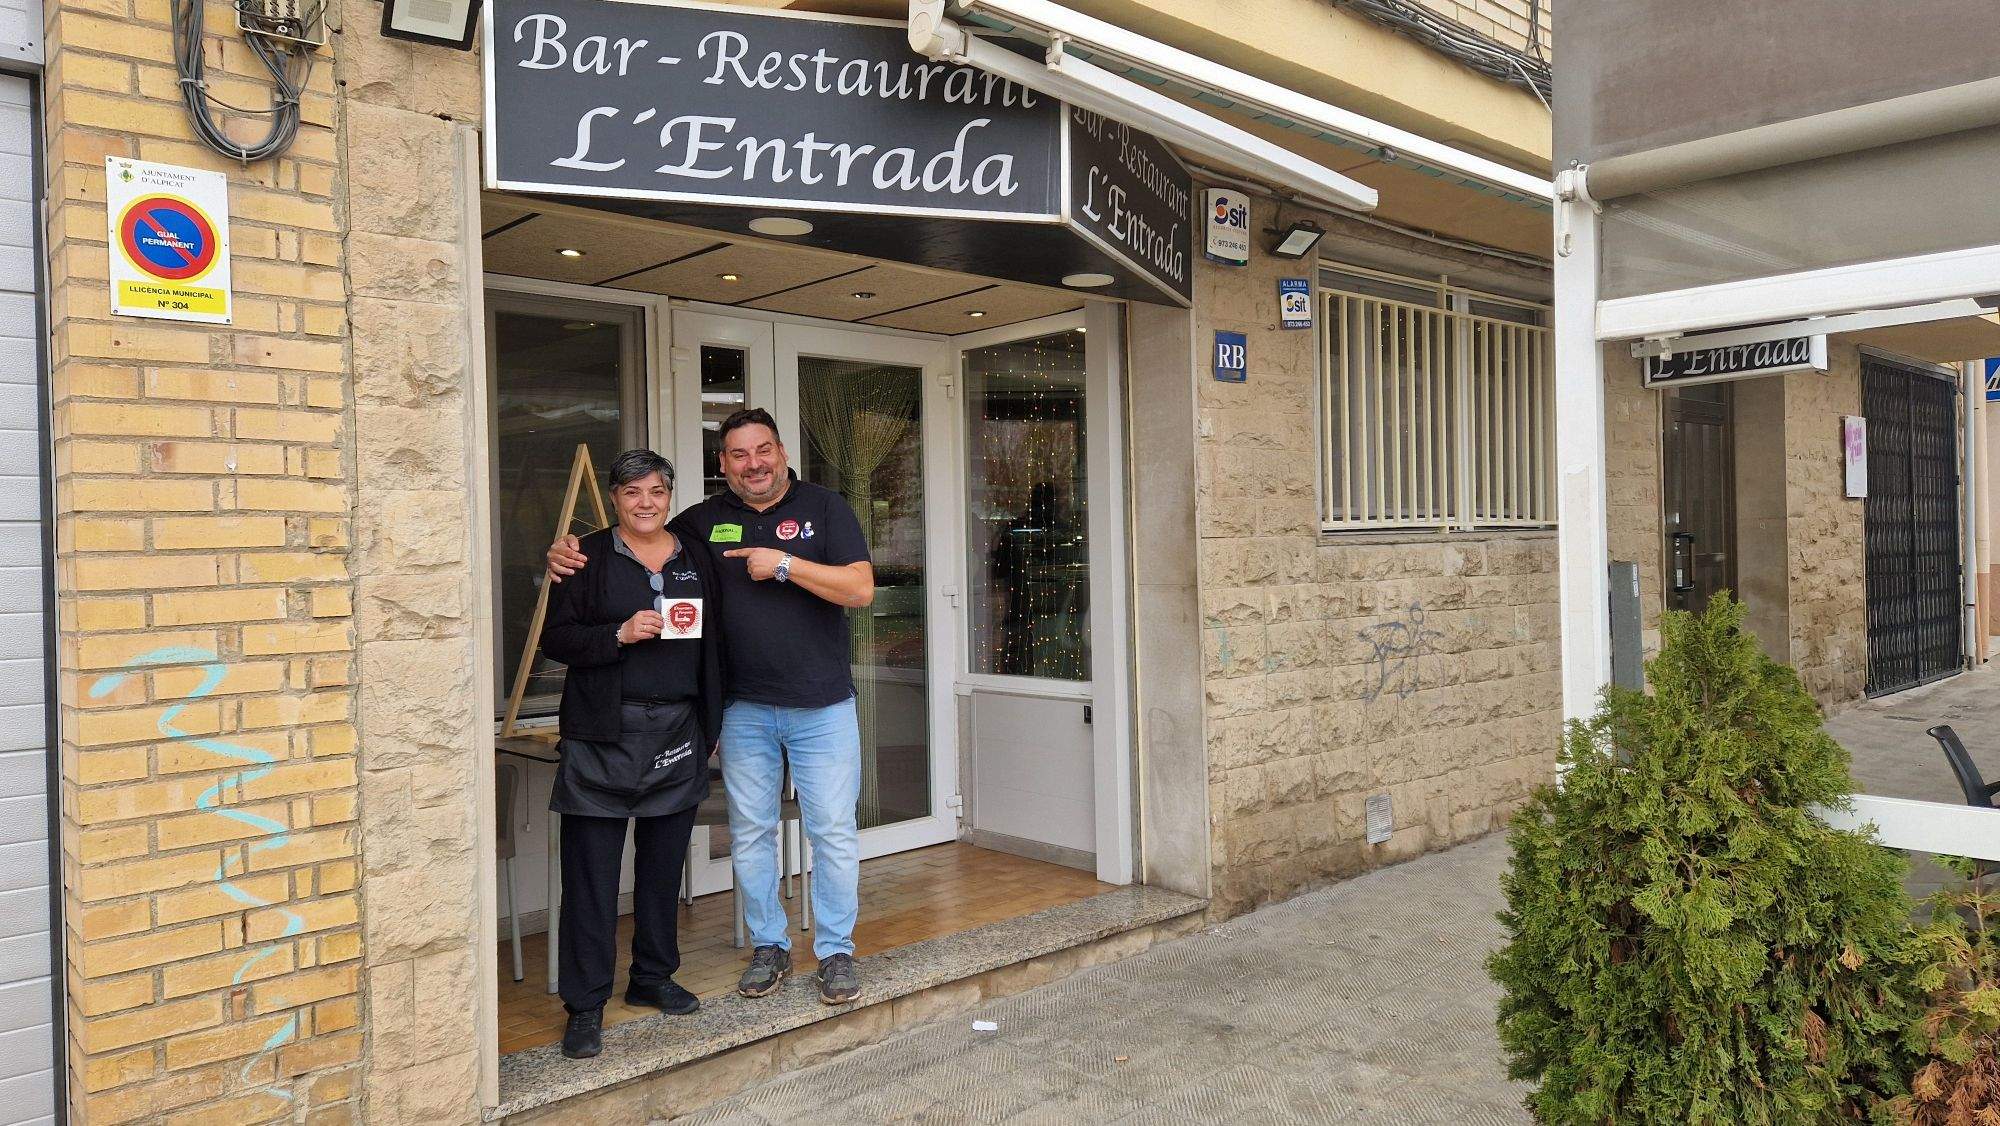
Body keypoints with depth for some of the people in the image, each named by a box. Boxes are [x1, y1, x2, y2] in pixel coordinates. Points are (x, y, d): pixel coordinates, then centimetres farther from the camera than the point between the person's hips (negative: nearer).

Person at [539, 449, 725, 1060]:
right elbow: (555, 637, -4)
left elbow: (714, 645, 15)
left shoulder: (696, 559, 11)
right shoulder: (590, 557, 0)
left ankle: (653, 977, 29)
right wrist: (619, 634, -19)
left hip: (677, 734, 4)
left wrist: (712, 724, 11)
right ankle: (585, 1005, 6)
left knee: (664, 864, 12)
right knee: (592, 872, -3)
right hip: (603, 735, -4)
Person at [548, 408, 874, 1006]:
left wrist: (784, 564, -17)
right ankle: (769, 946, 28)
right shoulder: (704, 520, 8)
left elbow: (861, 588, -10)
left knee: (833, 832, 2)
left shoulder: (823, 507, -1)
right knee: (750, 833, 11)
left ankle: (836, 952, 17)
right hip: (743, 708, 3)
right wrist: (568, 550, -3)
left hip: (821, 706, -3)